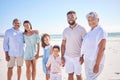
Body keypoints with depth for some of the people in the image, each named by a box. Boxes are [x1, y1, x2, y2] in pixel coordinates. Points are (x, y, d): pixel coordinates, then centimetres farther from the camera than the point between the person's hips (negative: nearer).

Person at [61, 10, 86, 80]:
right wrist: (62, 57, 2)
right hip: (67, 57, 4)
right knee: (70, 74, 10)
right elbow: (63, 44, 9)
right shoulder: (65, 30, 6)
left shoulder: (81, 29, -7)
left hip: (77, 57, -3)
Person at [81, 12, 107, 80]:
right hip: (88, 59, 9)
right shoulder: (91, 32, 9)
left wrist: (97, 65, -24)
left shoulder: (101, 31, -17)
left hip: (96, 60, -9)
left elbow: (102, 49, -21)